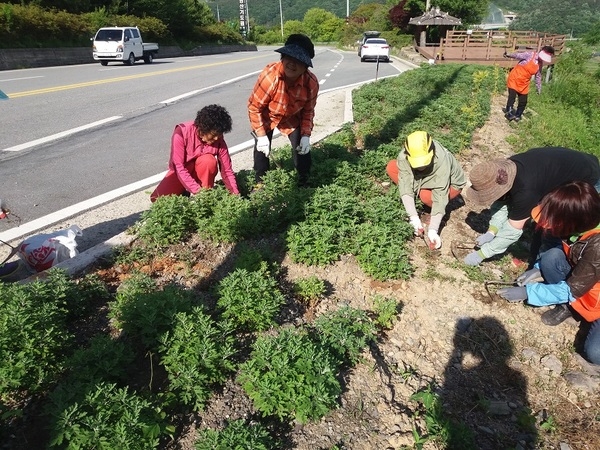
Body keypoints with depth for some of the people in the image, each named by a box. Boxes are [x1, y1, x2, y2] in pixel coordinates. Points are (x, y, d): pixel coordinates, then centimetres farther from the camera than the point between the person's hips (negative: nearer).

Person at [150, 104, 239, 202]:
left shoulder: (218, 140, -21)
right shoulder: (181, 132, -26)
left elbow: (227, 170, -17)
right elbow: (178, 166, -29)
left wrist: (235, 194, -27)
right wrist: (198, 191, -37)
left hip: (202, 172, 0)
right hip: (180, 171, 0)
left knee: (209, 161, -33)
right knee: (157, 198, -18)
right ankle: (184, 192, 10)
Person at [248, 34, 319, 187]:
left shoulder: (312, 82, -30)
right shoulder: (269, 75, -40)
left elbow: (308, 110, -11)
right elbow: (254, 107, -28)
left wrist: (306, 135, -19)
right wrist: (261, 135, -26)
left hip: (292, 118, 2)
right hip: (266, 117, -2)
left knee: (302, 148, -2)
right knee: (262, 149, -6)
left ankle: (304, 184, 19)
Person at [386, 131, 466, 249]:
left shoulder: (441, 161, -40)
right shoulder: (403, 158, -30)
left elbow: (440, 198, -39)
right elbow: (405, 188, -29)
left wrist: (432, 230, -41)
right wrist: (414, 218, -36)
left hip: (451, 184, -4)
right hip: (425, 180, 4)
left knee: (426, 195, -37)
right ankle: (410, 206, -4)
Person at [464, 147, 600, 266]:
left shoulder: (525, 190, -41)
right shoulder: (504, 169, -19)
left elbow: (512, 230, -34)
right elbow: (502, 202, -8)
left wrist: (480, 254, -28)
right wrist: (491, 232, -19)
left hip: (587, 178, -7)